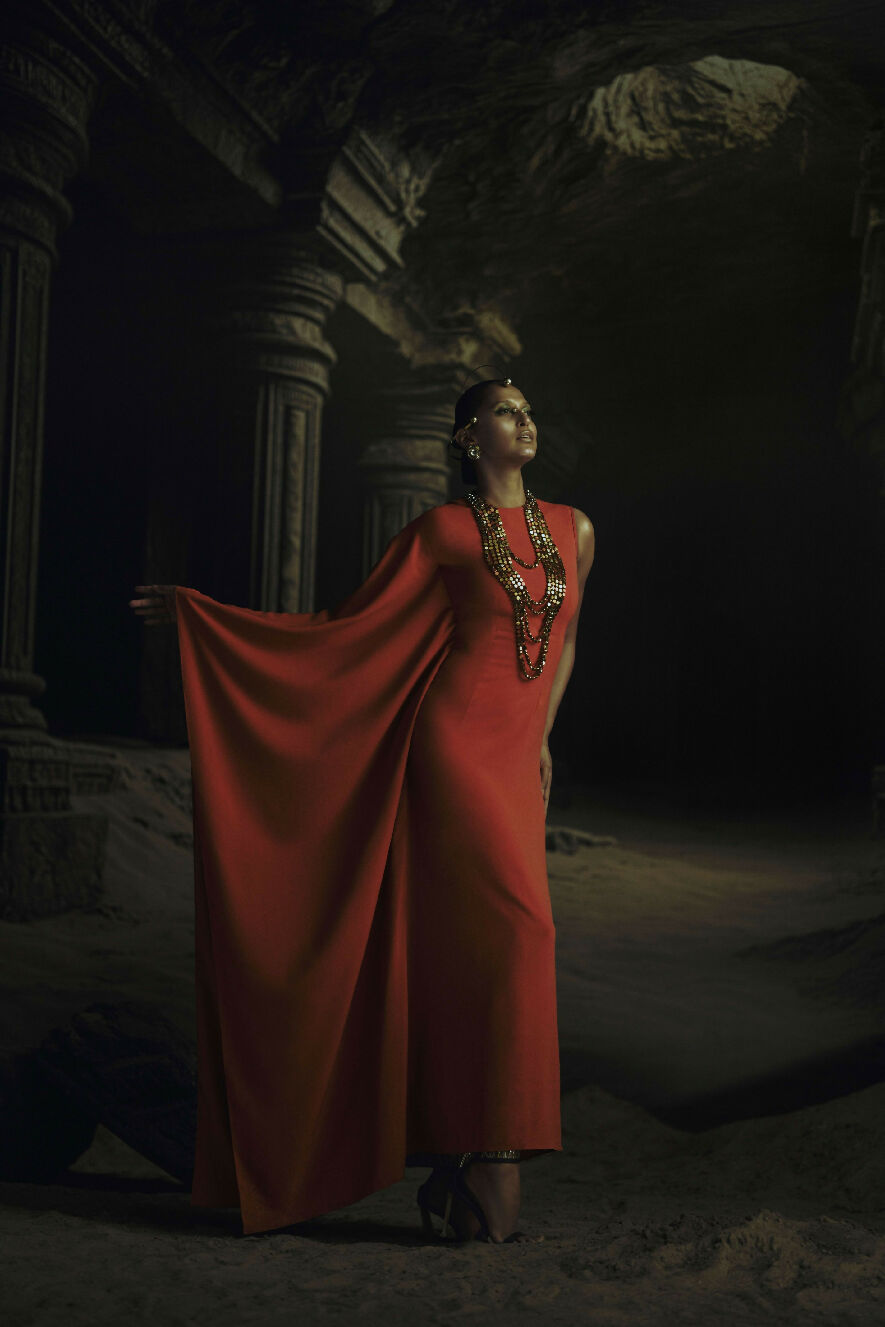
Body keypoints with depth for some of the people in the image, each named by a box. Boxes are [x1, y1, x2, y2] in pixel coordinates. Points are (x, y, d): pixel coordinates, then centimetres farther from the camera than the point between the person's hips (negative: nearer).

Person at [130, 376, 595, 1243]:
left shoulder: (572, 529, 16)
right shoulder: (444, 529, 2)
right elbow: (346, 631, 6)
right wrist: (201, 612, 3)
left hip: (516, 760, 5)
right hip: (455, 741, -5)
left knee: (472, 957, 4)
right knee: (515, 929, -16)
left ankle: (456, 1174, 10)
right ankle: (492, 1168, -10)